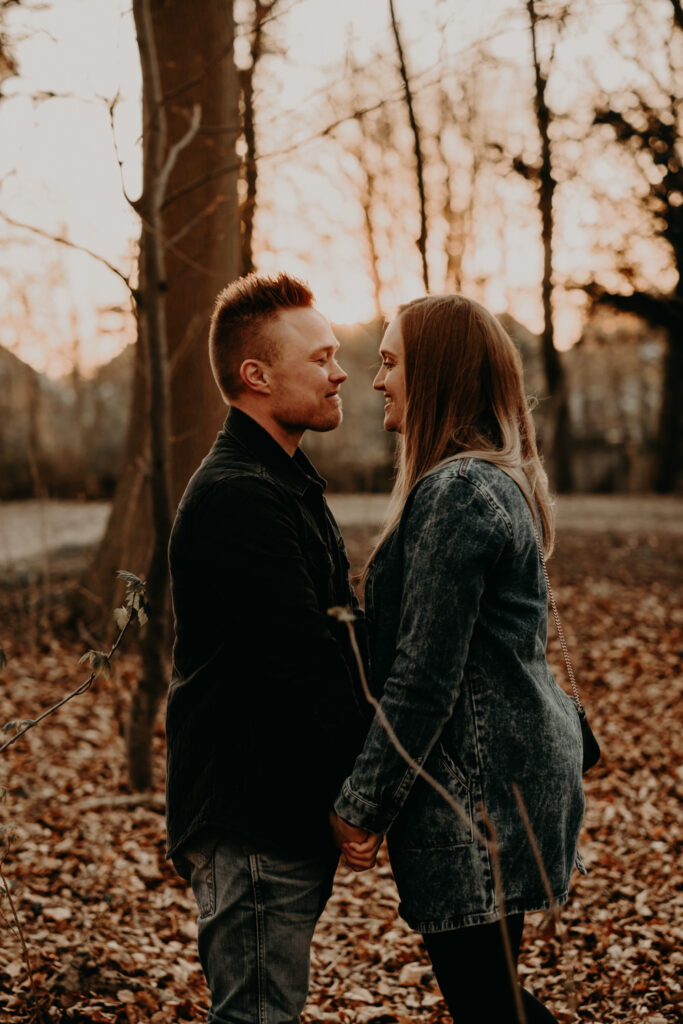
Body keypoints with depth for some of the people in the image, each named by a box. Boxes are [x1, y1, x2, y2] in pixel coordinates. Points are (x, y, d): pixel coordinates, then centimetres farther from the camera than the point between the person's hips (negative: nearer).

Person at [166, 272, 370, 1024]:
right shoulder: (236, 498, -20)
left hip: (285, 812, 10)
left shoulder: (283, 483, 16)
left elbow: (326, 640, 17)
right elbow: (307, 665, -23)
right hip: (252, 820, -10)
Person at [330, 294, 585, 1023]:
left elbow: (423, 679, -21)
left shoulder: (456, 494, -18)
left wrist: (361, 804, -13)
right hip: (521, 765, 10)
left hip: (474, 786, -10)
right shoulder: (500, 480, 13)